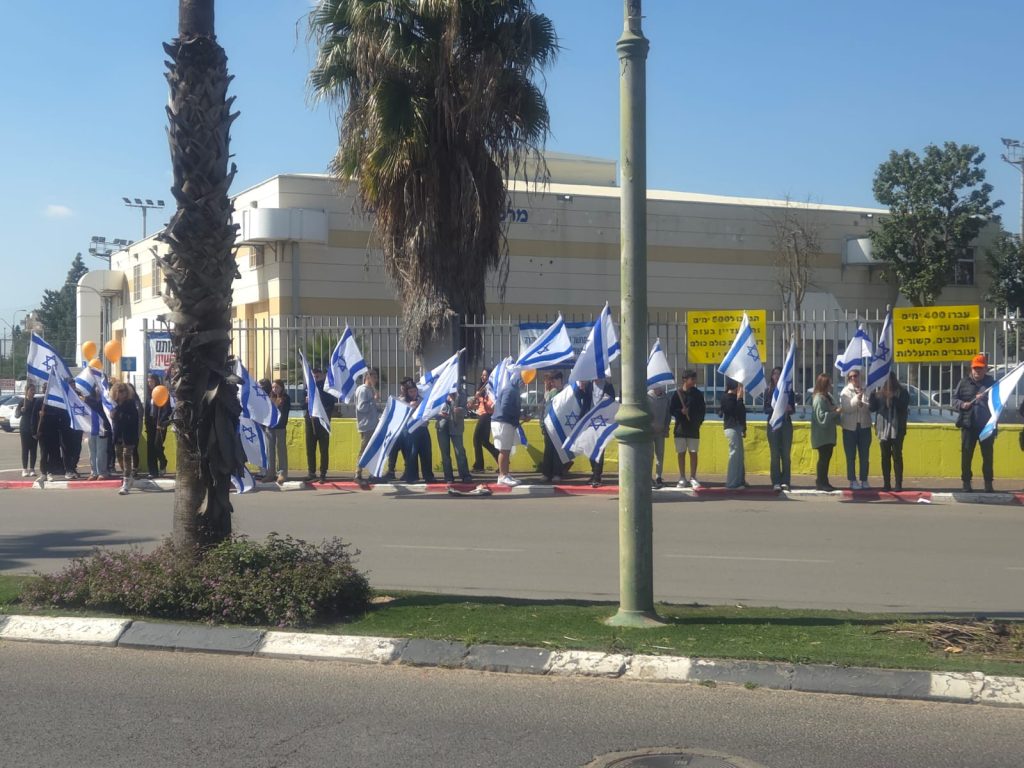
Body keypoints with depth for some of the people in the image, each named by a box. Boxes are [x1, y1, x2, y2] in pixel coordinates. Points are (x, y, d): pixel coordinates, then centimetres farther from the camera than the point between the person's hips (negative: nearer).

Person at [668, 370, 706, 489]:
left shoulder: (698, 394, 4)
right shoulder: (677, 394, 0)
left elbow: (702, 410, 7)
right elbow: (671, 410, -1)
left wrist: (698, 422, -3)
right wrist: (681, 412, -17)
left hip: (694, 429, 1)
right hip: (680, 428, 0)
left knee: (693, 453, 1)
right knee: (681, 453, 4)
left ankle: (693, 478, 7)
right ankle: (682, 478, 11)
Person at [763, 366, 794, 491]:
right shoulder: (768, 390, 5)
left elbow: (793, 409, 8)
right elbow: (765, 409, 0)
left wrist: (789, 408, -15)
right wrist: (774, 408, -19)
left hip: (786, 424, 1)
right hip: (773, 423, -1)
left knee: (786, 454, 0)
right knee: (774, 454, -3)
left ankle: (785, 482, 3)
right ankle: (776, 482, -2)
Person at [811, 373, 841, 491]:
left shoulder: (828, 397, 14)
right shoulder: (819, 399, -15)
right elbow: (821, 416, -21)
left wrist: (836, 410, -2)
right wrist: (835, 412, -20)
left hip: (828, 434, 9)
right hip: (822, 434, -9)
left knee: (826, 457, 11)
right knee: (823, 457, -8)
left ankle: (823, 482, 16)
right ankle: (820, 483, -4)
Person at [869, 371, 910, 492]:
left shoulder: (902, 391, 0)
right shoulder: (879, 391, 8)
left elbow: (904, 406, -11)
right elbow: (872, 408, 6)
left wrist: (893, 398, -22)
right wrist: (873, 395, -8)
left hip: (897, 429, -3)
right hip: (883, 429, 3)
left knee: (897, 456, -2)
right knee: (885, 457, 5)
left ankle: (898, 484, 0)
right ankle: (886, 484, 9)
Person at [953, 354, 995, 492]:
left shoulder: (991, 383, 8)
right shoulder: (964, 382, 6)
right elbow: (954, 399, 7)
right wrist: (962, 404, -14)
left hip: (987, 425, 1)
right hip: (968, 424, 0)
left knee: (987, 454, 3)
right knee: (966, 453, 1)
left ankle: (988, 483, 9)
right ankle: (966, 481, 9)